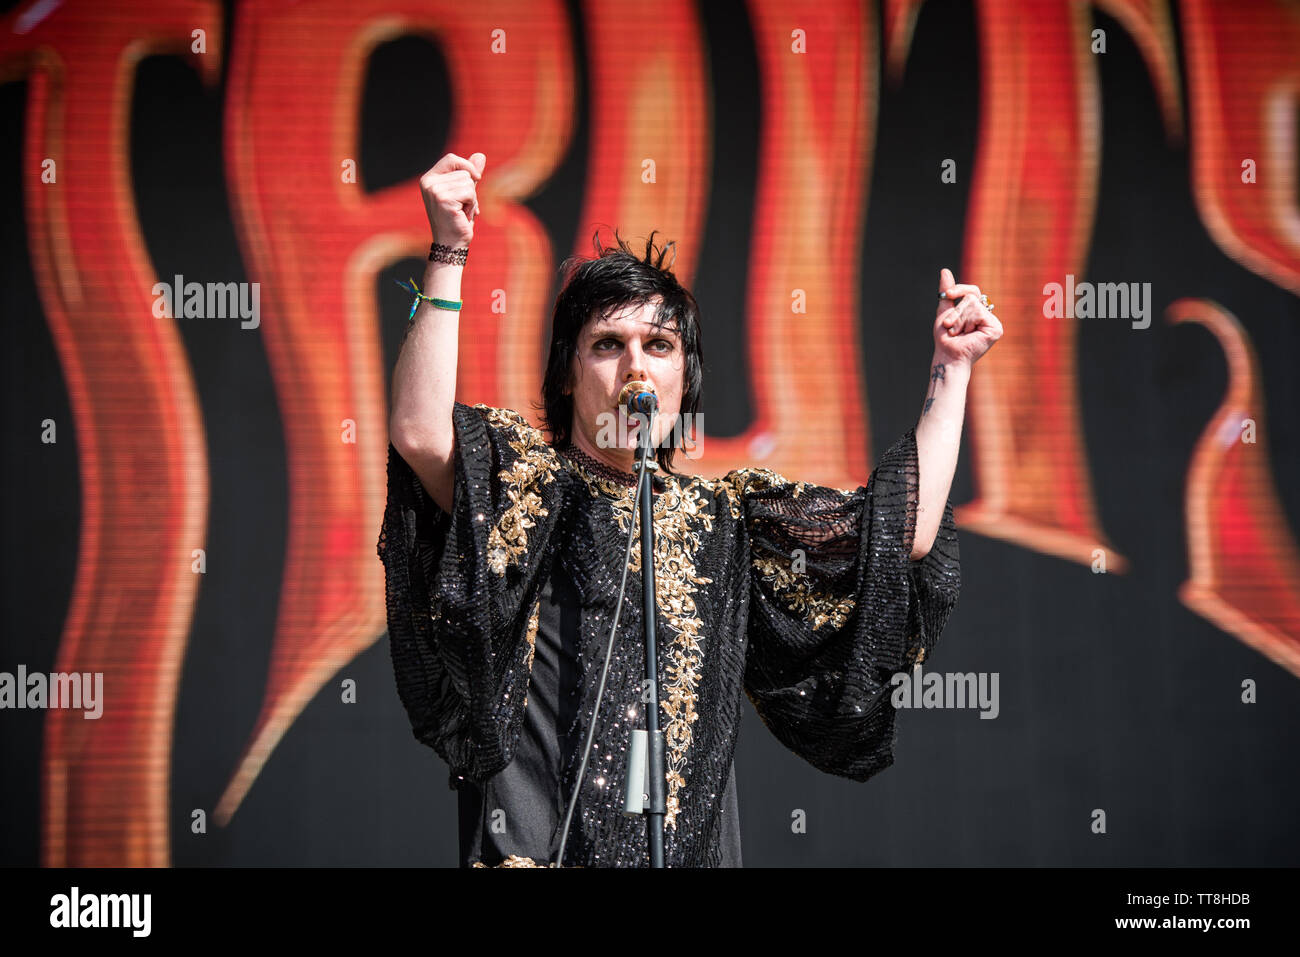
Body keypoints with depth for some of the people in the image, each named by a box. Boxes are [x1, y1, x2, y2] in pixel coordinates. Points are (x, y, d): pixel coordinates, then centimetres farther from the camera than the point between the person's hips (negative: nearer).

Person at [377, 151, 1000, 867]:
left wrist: (952, 370, 15)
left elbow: (908, 534, 12)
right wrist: (449, 251, -16)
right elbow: (420, 434, -14)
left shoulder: (725, 520, 17)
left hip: (694, 850, 4)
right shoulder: (523, 479, 7)